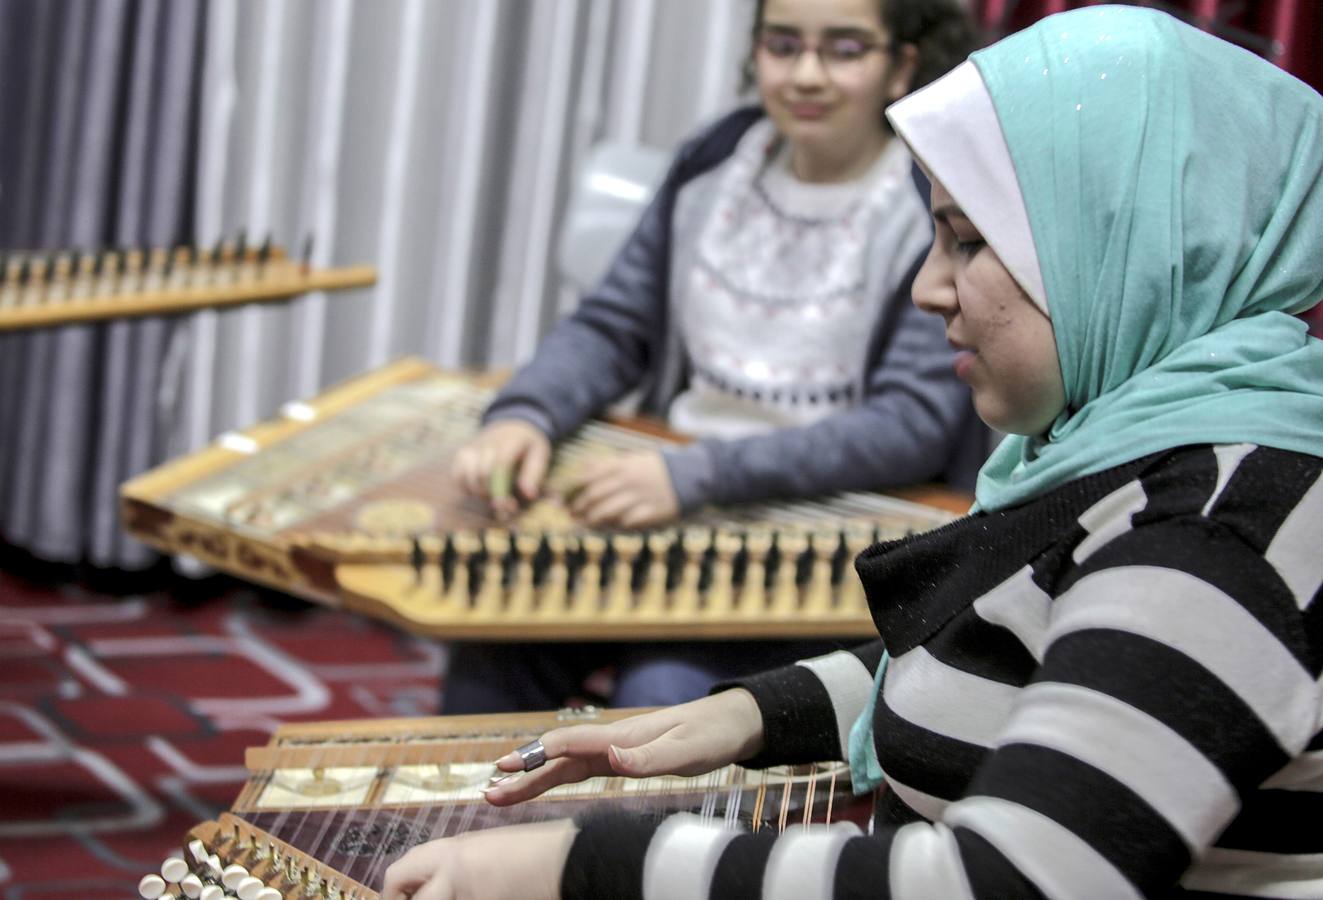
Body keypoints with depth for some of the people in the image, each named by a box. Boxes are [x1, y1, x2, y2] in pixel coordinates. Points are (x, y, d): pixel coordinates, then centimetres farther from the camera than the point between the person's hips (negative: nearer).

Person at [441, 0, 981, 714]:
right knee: (496, 643, -19)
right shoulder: (717, 164, 8)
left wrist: (695, 476, -26)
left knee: (662, 689, -29)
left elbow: (915, 426, -17)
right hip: (668, 501, 5)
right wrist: (523, 417, -13)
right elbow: (611, 326, 10)